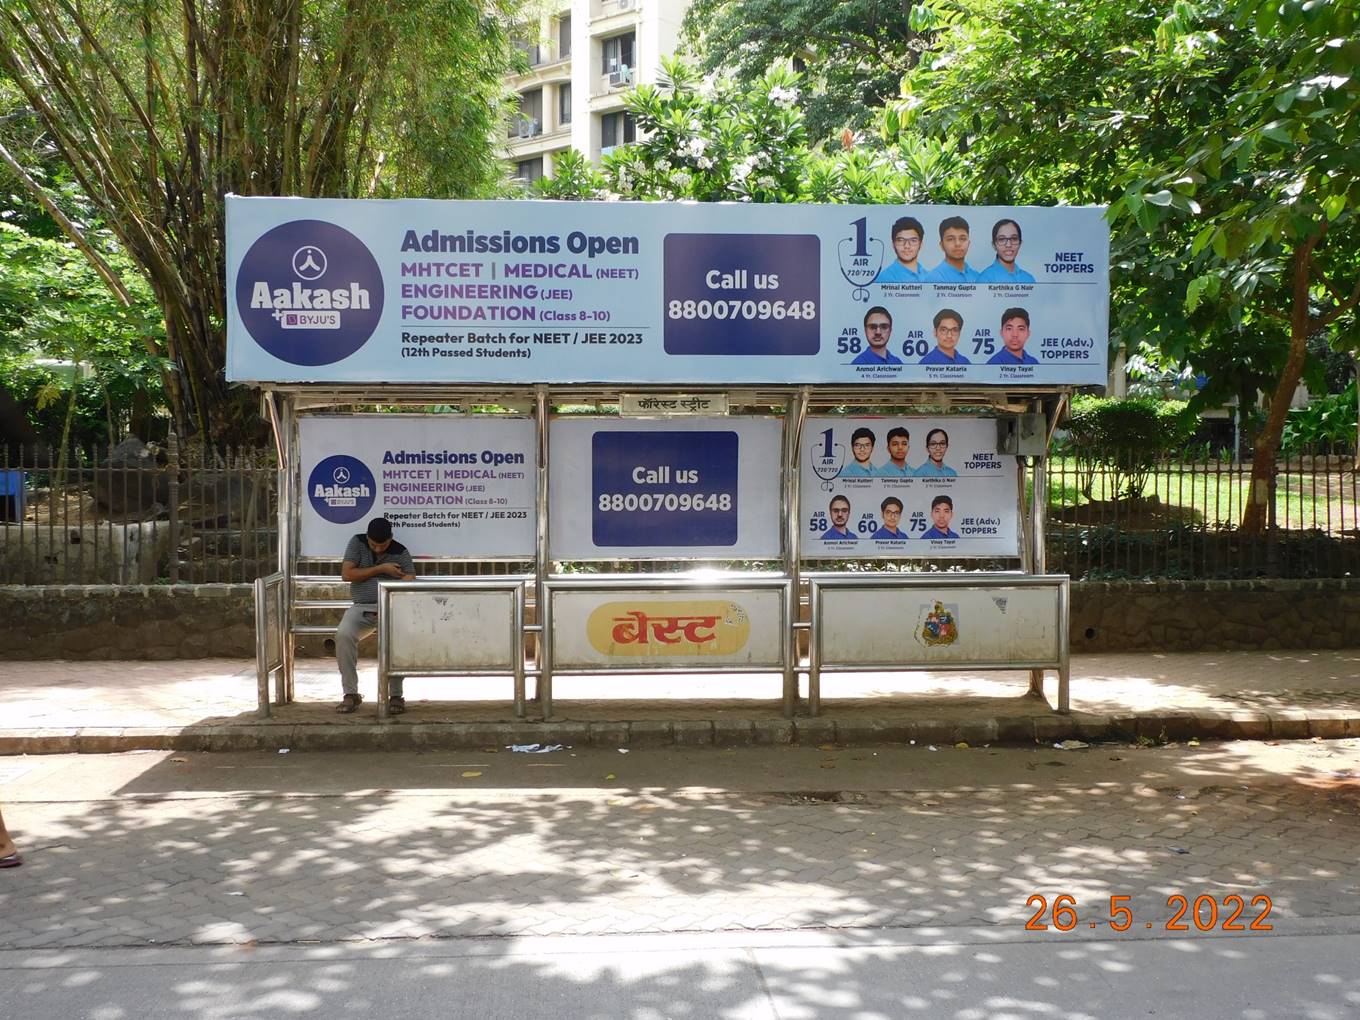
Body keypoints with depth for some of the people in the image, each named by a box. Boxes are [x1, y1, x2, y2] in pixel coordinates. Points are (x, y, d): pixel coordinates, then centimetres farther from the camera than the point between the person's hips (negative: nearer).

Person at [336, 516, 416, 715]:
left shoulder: (400, 552, 4)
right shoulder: (357, 542, 6)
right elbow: (346, 574, -3)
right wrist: (380, 569, -7)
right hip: (361, 608, 1)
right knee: (343, 634, -31)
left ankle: (396, 696, -23)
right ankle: (351, 694, -21)